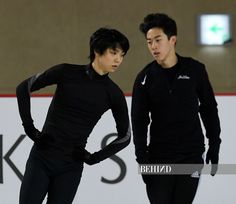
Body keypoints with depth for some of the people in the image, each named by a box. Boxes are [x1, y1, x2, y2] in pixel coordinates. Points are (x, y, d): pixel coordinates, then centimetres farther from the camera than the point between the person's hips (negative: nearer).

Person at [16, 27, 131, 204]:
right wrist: (29, 127, -2)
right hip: (41, 157, -1)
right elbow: (24, 88, 2)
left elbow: (125, 136, 9)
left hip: (71, 166, 1)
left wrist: (95, 157, 1)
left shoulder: (113, 94, -1)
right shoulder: (67, 73, -5)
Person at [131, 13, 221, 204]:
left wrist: (214, 145, 6)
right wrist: (142, 159, -6)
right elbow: (139, 122, 0)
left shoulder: (194, 70, -3)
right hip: (159, 156, 1)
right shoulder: (145, 78, -3)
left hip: (191, 155, -1)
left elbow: (209, 108, 7)